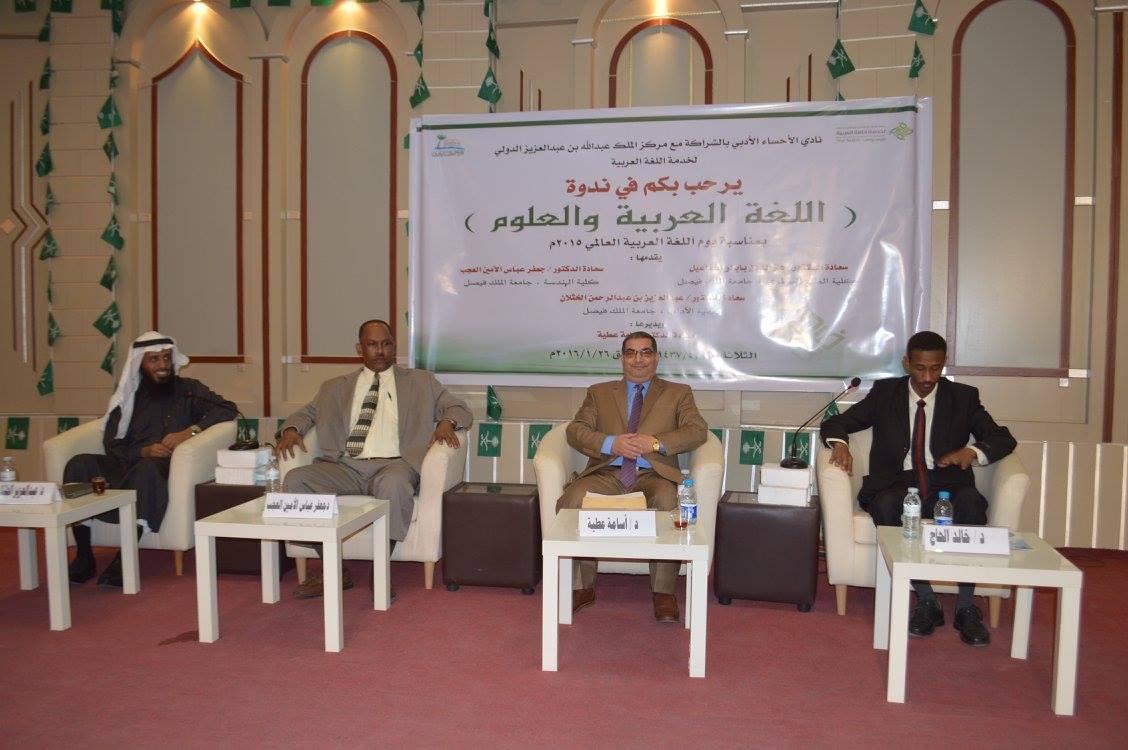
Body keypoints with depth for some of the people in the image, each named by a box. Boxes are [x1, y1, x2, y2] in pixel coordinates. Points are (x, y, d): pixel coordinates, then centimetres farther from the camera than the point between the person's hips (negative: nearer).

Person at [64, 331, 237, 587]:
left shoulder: (187, 390, 13)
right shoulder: (127, 396, 19)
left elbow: (228, 408, -1)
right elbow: (112, 444, 10)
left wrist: (190, 431, -14)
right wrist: (143, 451, -11)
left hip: (164, 466, -3)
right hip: (125, 464, 3)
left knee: (146, 468, -37)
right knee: (79, 464, -23)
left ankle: (124, 559, -37)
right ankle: (83, 556, -21)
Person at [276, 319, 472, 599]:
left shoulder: (422, 382, 19)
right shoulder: (336, 387, 25)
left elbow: (459, 408, 16)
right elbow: (307, 412, 26)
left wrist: (446, 422, -8)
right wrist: (291, 429, 2)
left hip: (392, 464, -3)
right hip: (344, 467, 3)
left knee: (392, 483, -39)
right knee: (294, 479, -24)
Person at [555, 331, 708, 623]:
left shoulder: (678, 393, 18)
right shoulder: (599, 392, 22)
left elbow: (698, 430, 3)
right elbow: (575, 430, 9)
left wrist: (655, 443, -13)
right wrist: (610, 443, -10)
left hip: (653, 475, -1)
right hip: (606, 474, 2)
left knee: (668, 501, -35)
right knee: (572, 499, -29)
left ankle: (663, 592, -21)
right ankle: (581, 587, -14)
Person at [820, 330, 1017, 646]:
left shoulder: (963, 397, 12)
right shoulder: (885, 392, 11)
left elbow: (1003, 439, 7)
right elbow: (835, 423, 11)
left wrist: (972, 452, -16)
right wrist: (839, 443, -13)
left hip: (946, 485, 1)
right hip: (897, 486, 0)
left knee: (971, 502, -34)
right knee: (886, 506, -35)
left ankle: (966, 607, -24)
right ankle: (926, 602, -25)